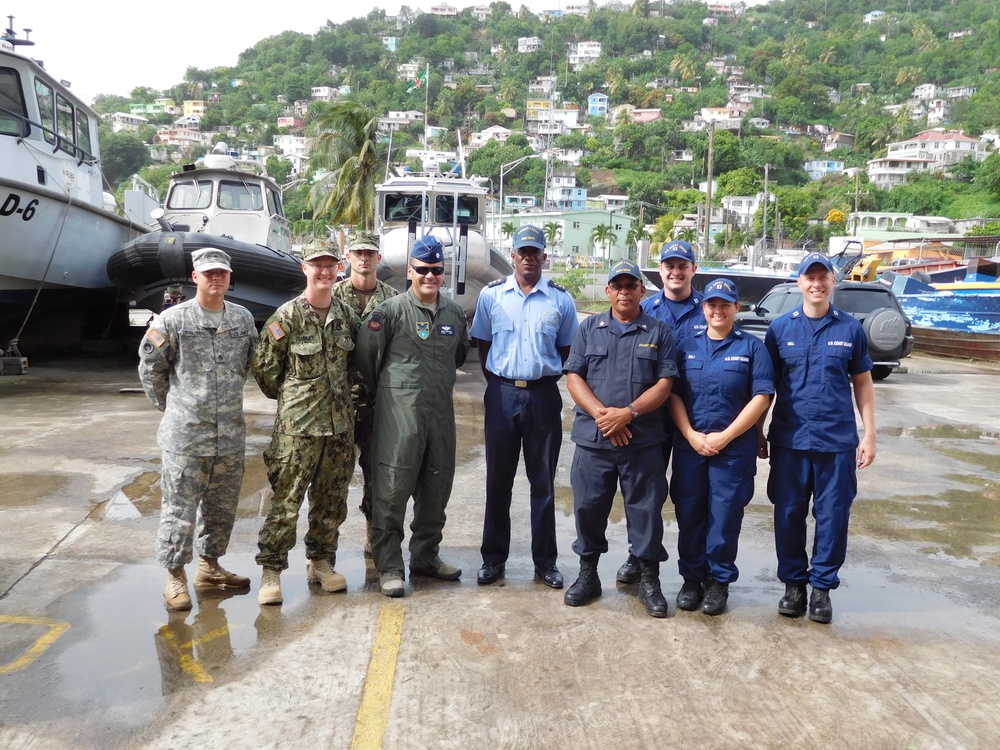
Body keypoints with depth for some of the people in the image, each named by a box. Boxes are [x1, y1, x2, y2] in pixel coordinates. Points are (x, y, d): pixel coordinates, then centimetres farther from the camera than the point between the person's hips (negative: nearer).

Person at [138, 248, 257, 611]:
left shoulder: (243, 318, 6)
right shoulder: (172, 319, -5)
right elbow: (151, 369, 4)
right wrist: (171, 406, 8)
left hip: (230, 433, 4)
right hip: (185, 434, -4)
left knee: (222, 506, 14)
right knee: (179, 508, 2)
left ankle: (209, 565, 32)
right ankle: (175, 576, 17)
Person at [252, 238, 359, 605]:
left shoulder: (346, 315, 7)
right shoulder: (287, 316, -8)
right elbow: (264, 367, -3)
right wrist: (290, 396, 7)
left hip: (340, 422, 5)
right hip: (297, 424, -5)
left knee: (331, 499, 13)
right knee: (286, 500, -2)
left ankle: (321, 561, 28)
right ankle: (271, 570, 10)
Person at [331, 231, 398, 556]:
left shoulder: (392, 299, 7)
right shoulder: (333, 295, 4)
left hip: (379, 396, 1)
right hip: (340, 393, -1)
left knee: (376, 466, 8)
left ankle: (373, 530, 21)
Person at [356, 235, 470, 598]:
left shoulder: (455, 312, 10)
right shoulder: (392, 310, -7)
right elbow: (366, 353, -3)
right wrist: (383, 391, 7)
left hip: (441, 410, 6)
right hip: (399, 412, -5)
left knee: (437, 486, 13)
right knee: (392, 488, -4)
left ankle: (426, 556, 28)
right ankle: (388, 566, 8)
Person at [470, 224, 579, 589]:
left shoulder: (561, 299, 2)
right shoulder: (491, 295, 3)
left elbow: (567, 351, 9)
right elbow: (482, 345, 9)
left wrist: (549, 378, 2)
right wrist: (497, 383, 4)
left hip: (544, 395, 0)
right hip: (502, 394, 0)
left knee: (543, 481, 8)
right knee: (498, 479, 8)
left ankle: (545, 561, 19)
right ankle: (493, 558, 20)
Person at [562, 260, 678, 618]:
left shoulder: (659, 332, 6)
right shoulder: (589, 328, 9)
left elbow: (665, 384, -2)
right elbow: (574, 377, 2)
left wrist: (627, 413, -15)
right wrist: (602, 414, -13)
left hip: (644, 441, -1)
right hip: (593, 439, 1)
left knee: (646, 510, 4)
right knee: (589, 507, 8)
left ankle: (649, 580, 19)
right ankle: (588, 574, 24)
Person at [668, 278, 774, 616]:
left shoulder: (752, 347, 1)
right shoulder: (686, 346, 8)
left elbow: (761, 398, -5)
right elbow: (673, 394, 3)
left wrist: (724, 437, -11)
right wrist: (692, 436, -10)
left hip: (735, 448, -2)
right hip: (689, 445, 2)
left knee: (725, 516, 3)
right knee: (689, 514, 7)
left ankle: (719, 581, 18)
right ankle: (691, 578, 22)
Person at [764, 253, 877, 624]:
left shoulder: (850, 329, 3)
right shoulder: (780, 328, 3)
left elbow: (863, 384, 8)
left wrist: (869, 434, 4)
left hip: (838, 440, 0)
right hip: (789, 439, 0)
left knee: (832, 516, 5)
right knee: (789, 514, 7)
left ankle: (822, 586, 21)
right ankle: (793, 582, 23)